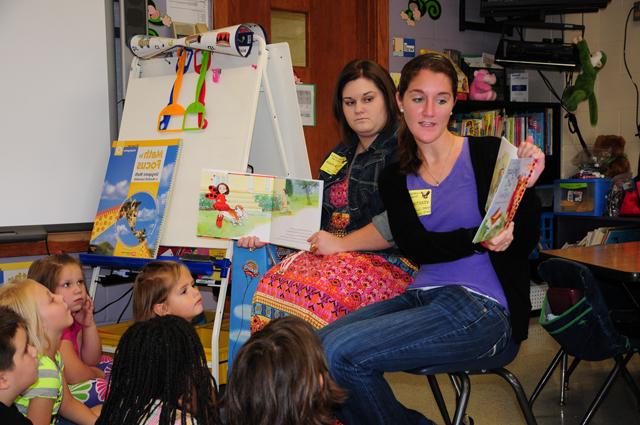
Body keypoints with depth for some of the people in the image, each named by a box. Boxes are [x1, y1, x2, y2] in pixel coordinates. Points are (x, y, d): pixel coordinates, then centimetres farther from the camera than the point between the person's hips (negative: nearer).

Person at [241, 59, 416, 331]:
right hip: (331, 254, 7)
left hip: (387, 260, -7)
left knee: (313, 296, -33)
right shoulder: (340, 155, 24)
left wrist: (342, 244, -12)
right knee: (270, 285, -20)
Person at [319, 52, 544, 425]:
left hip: (484, 308, -5)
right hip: (424, 295, 5)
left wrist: (526, 187, -20)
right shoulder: (395, 179, 10)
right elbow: (416, 248, -7)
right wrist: (478, 240, -24)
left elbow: (524, 245, -2)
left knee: (340, 352, -20)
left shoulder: (487, 154, -2)